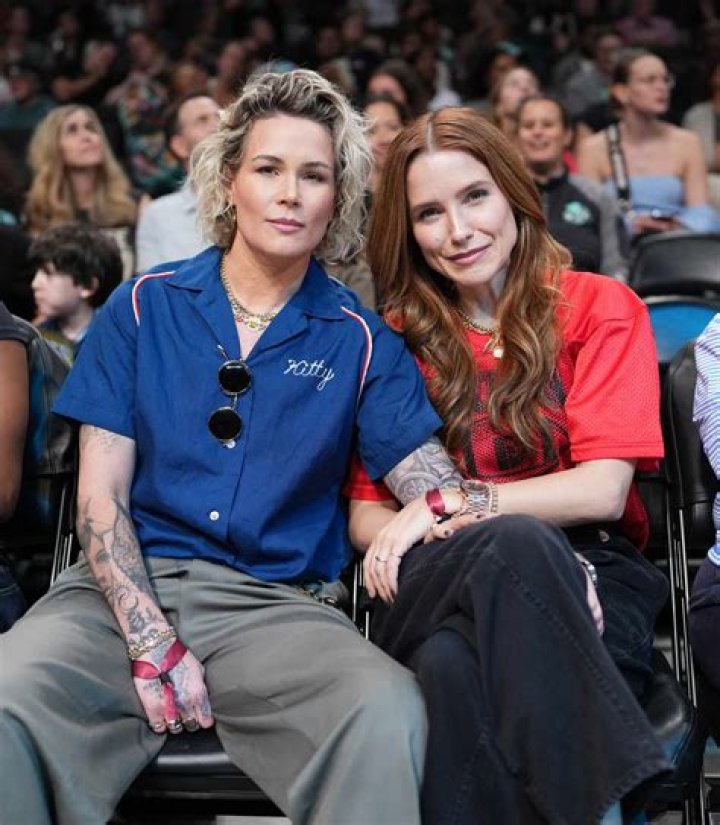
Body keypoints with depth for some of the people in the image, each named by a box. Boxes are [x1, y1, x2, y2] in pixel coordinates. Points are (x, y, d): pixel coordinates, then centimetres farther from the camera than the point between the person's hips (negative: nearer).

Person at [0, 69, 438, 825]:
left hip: (275, 604, 0)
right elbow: (101, 494, 4)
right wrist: (150, 636, -11)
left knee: (389, 711, -32)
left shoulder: (360, 340, 8)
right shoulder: (143, 307, 9)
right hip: (127, 588, 1)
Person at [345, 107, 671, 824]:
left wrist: (446, 502, -9)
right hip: (435, 588, 2)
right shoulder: (397, 340, 15)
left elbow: (603, 490, -4)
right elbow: (365, 509, 9)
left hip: (587, 570, -1)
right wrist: (397, 532, -14)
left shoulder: (600, 308, 7)